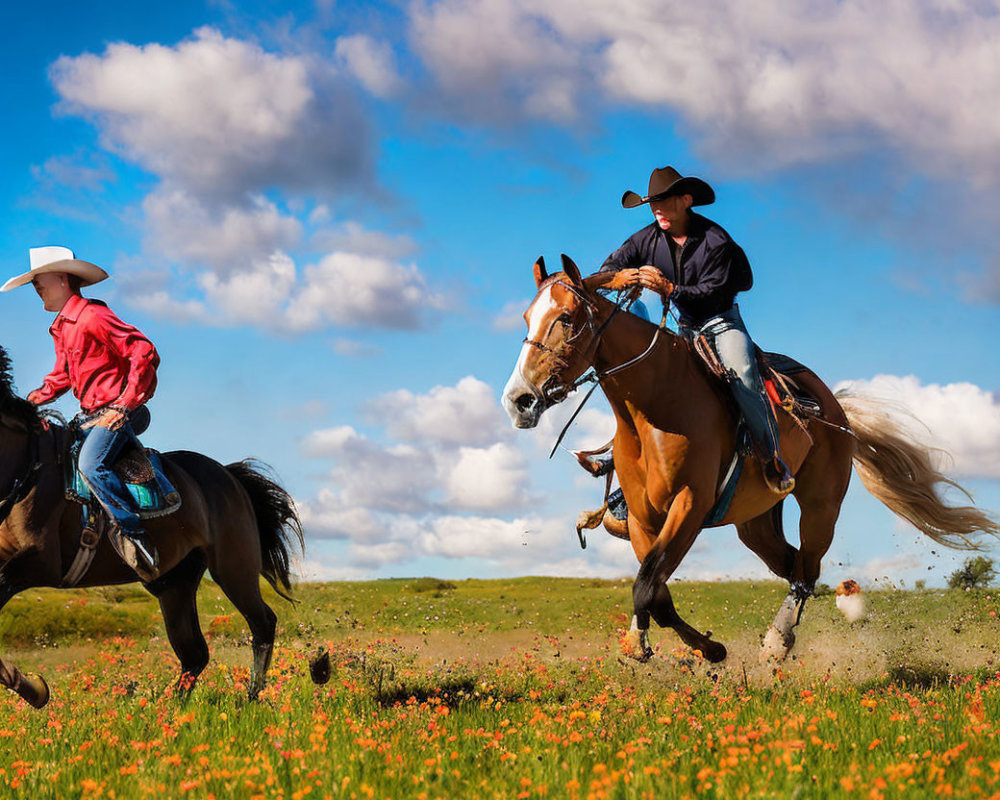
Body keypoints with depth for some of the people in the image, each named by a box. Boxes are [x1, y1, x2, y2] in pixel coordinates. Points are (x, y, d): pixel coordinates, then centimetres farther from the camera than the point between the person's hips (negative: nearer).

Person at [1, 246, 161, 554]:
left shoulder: (93, 316, -14)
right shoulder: (62, 327, 17)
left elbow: (144, 353, -20)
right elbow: (61, 376, 29)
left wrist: (125, 405, -22)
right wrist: (31, 401, 11)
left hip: (115, 412, -10)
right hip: (89, 415, 10)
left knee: (91, 465, -30)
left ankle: (135, 535, -28)